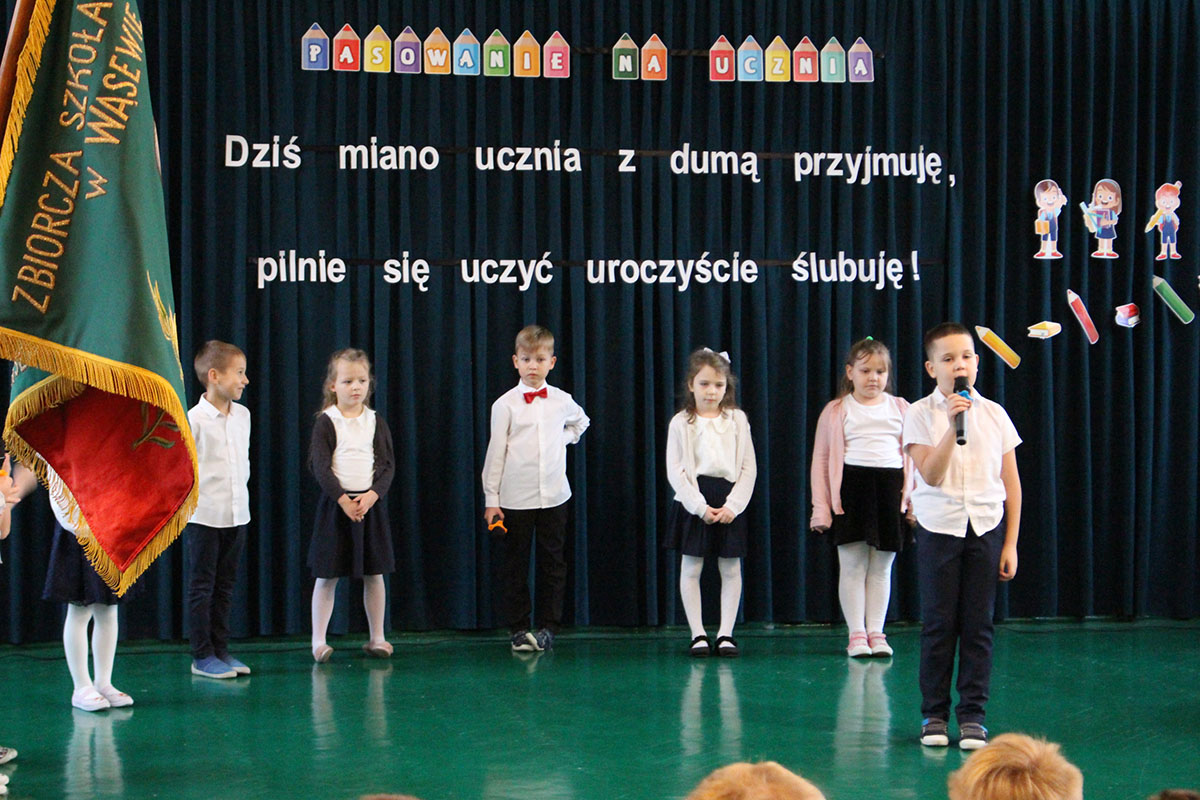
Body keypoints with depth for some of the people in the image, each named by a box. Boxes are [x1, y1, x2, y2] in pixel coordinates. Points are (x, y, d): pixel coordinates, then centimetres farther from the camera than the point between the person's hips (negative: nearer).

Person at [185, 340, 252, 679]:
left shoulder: (243, 415, 7)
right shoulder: (195, 419, -14)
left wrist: (240, 490, 13)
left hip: (236, 514, 6)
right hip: (204, 515, -6)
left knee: (224, 585, 12)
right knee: (202, 585, 1)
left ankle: (220, 649, 19)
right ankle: (202, 656, 5)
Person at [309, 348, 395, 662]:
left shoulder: (376, 422, 7)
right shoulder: (326, 422, -3)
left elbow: (388, 465, 3)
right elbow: (320, 466, -9)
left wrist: (372, 495, -13)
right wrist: (342, 499, -17)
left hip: (371, 503, 3)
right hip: (335, 504, -3)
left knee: (374, 574, 7)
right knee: (327, 575, -2)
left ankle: (377, 637, 17)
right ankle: (318, 640, 2)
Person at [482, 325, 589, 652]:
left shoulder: (562, 401, 4)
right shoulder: (505, 405, -4)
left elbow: (581, 423, 28)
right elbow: (495, 452, -2)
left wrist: (562, 440, 10)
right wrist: (491, 498, -4)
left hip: (554, 496, 2)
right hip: (515, 498, -2)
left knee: (552, 563, 6)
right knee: (514, 564, 3)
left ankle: (548, 626, 15)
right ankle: (518, 628, 12)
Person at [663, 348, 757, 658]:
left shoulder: (737, 420, 6)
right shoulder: (681, 423, 1)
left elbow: (749, 468, 3)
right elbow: (674, 470, -3)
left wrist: (733, 505, -9)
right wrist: (700, 506, -12)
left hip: (729, 503, 1)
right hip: (693, 502, -1)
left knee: (731, 569, 2)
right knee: (691, 568, 0)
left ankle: (726, 633, 9)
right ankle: (698, 634, 7)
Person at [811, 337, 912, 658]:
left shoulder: (901, 409, 11)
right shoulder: (837, 411, 6)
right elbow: (821, 458, 5)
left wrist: (913, 499, 6)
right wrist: (820, 508, -1)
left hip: (890, 489, 2)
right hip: (851, 490, -2)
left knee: (881, 568, 5)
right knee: (853, 566, 0)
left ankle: (876, 632, 12)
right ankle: (856, 634, 5)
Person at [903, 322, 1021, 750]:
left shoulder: (994, 414, 5)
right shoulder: (921, 414, -2)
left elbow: (1011, 482, 7)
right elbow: (931, 474, -14)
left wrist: (1011, 542, 3)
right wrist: (952, 424, -22)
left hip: (986, 526, 2)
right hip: (939, 527, -2)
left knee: (978, 624, 2)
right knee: (938, 623, 2)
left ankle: (972, 714, 10)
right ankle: (934, 714, 12)